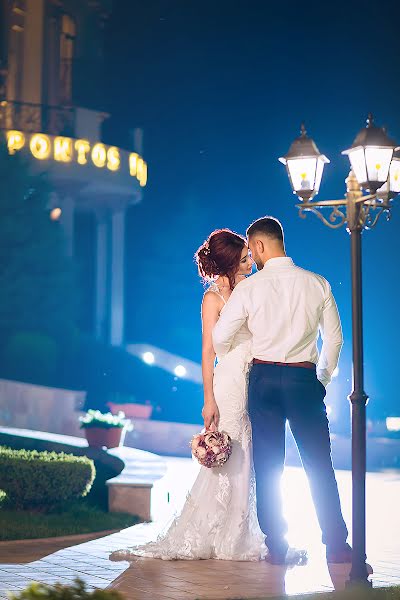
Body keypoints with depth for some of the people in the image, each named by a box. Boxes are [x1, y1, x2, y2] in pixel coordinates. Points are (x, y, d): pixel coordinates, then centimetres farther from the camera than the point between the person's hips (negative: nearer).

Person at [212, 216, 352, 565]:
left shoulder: (250, 287, -5)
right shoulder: (317, 284, 0)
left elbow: (221, 338, -2)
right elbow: (335, 337, 5)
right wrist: (323, 379, 17)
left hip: (264, 379, -1)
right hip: (305, 379, 1)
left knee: (268, 468, 6)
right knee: (320, 465, 4)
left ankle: (277, 548, 7)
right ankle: (337, 545, 3)